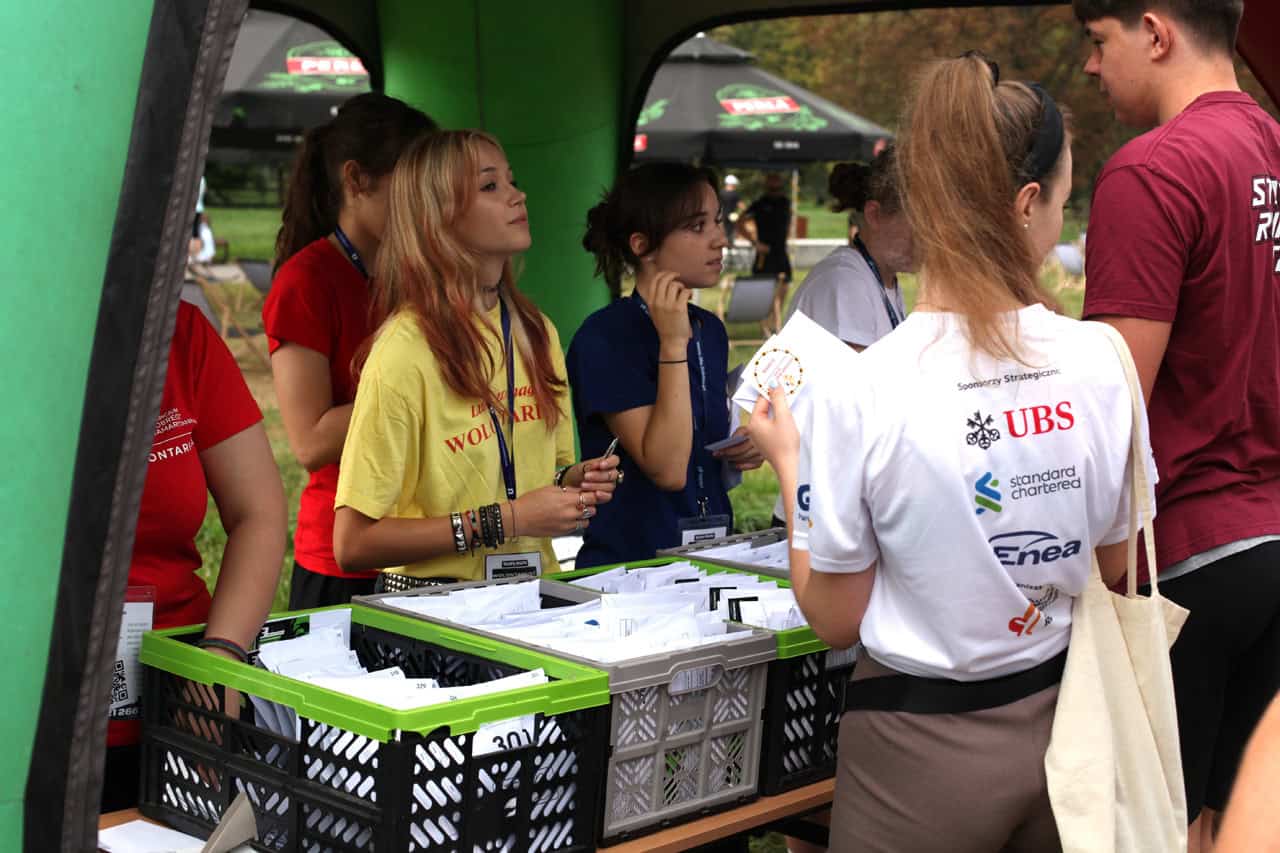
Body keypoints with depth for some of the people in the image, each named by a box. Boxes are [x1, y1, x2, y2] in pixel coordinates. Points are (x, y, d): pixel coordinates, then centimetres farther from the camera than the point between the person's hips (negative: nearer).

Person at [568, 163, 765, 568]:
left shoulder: (710, 330, 10)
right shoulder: (604, 337, -11)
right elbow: (666, 469, -19)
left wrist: (743, 450, 5)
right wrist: (673, 344, -19)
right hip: (630, 563, -6)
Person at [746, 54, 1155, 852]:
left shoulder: (864, 395, -20)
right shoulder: (1099, 360, -10)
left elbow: (836, 619, -8)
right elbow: (1121, 567, 4)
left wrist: (790, 464, 2)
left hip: (927, 749, -3)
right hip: (1060, 723, 4)